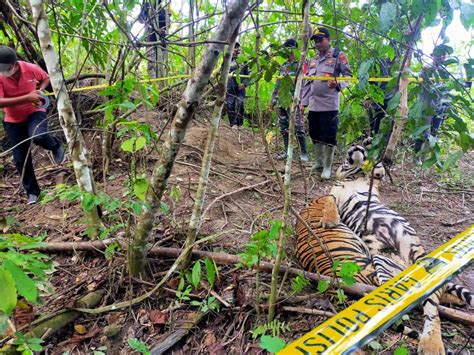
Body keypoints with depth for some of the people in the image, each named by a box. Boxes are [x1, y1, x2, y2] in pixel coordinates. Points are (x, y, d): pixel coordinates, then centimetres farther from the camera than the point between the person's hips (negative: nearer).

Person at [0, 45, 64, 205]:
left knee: (38, 136, -36)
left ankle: (56, 146, 1)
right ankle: (32, 192, 20)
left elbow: (46, 78, 6)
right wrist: (27, 97, -34)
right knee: (20, 159, 3)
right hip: (13, 120, 2)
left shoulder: (31, 69, -16)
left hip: (34, 112, -1)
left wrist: (40, 91, -14)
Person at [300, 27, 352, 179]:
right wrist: (304, 102, 15)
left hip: (329, 105, -6)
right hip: (313, 105, 6)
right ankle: (319, 162, 28)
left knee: (329, 137, -2)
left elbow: (348, 76, -3)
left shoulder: (338, 56, 0)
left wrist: (338, 84, -25)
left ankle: (327, 167, 9)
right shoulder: (312, 60, 19)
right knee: (315, 135, 13)